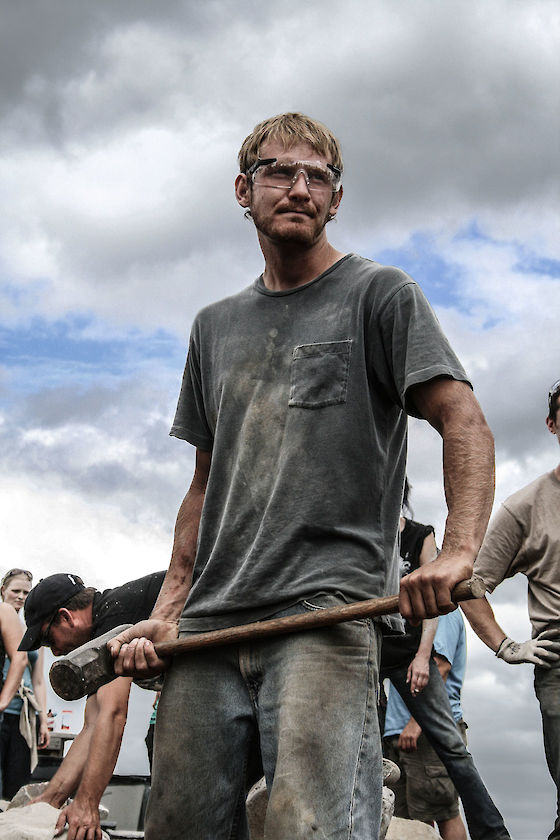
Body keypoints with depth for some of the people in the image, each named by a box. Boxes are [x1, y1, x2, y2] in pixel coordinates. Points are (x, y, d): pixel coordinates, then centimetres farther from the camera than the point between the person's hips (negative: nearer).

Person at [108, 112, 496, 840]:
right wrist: (166, 611, 13)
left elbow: (464, 423, -3)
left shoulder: (380, 295, 8)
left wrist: (457, 553, -20)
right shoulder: (216, 327, 24)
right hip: (210, 621, 5)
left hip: (329, 614, -5)